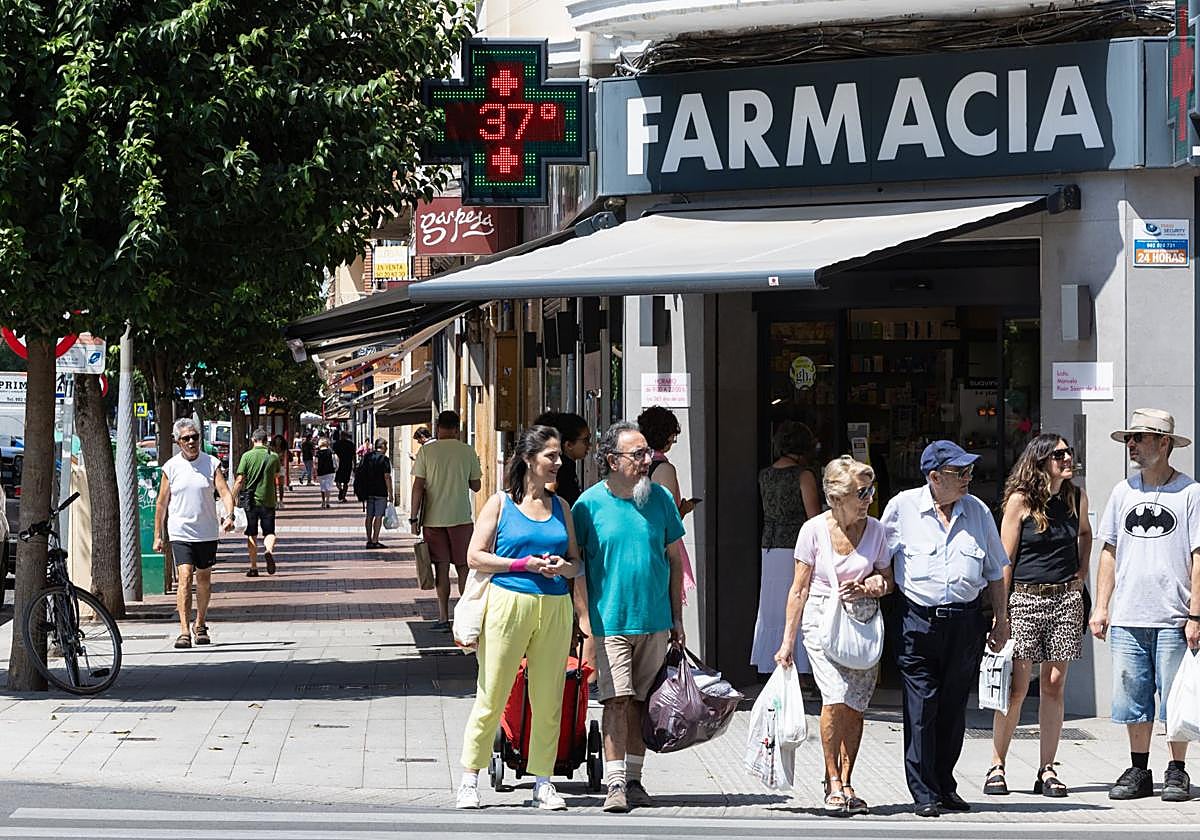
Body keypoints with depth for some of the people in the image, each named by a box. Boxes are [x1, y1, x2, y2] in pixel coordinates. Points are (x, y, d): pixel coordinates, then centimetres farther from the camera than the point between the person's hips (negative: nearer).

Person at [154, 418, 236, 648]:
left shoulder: (211, 464, 1)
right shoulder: (171, 467, 0)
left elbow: (224, 492, -7)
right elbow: (162, 503, 7)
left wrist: (229, 515, -26)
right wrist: (157, 535, 8)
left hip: (207, 532, 2)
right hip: (180, 533, -2)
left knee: (204, 578, 12)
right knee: (185, 578, -14)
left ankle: (200, 625, 30)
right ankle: (184, 630, -18)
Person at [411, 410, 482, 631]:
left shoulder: (427, 451, -4)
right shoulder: (468, 452, -1)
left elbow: (418, 486, -6)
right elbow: (475, 486, 6)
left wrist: (414, 518, -1)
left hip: (434, 519, 0)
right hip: (461, 517, 0)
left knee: (441, 568, 5)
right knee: (463, 567, 8)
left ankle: (443, 618, 3)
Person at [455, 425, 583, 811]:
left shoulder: (561, 507, 13)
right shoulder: (501, 504, 1)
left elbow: (576, 562, 16)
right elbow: (476, 557, -3)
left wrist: (562, 567, -7)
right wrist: (524, 565, -12)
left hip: (554, 607, 4)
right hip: (509, 602, -4)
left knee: (548, 699, 5)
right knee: (492, 695, -1)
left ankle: (543, 782, 13)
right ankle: (470, 779, 6)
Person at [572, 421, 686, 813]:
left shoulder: (660, 497, 4)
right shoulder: (590, 503, -5)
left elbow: (675, 559, 11)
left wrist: (676, 618, 10)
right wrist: (583, 615, -4)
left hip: (655, 619, 3)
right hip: (610, 619, -3)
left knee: (641, 702, 9)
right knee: (617, 699, -10)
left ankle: (634, 778, 18)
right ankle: (615, 783, -8)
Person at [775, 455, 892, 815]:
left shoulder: (875, 530, 2)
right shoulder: (814, 530, -4)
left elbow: (888, 581, 14)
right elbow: (799, 589, 1)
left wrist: (871, 586, -10)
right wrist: (788, 640, 1)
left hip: (864, 623, 3)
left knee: (855, 707, -1)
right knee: (836, 698, -18)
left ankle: (846, 783, 12)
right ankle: (832, 780, -4)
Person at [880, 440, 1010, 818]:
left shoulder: (978, 511, 10)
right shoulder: (902, 507, 1)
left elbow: (994, 572, 17)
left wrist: (1001, 618, 14)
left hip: (966, 621, 3)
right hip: (919, 620, -3)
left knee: (954, 709, 7)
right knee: (921, 709, -7)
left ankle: (944, 785, 17)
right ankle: (924, 794, -4)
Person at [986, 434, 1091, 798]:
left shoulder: (1076, 498, 9)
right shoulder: (1021, 500, -4)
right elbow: (1005, 558, -4)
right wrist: (1001, 610, -8)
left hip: (1065, 599, 4)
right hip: (1024, 597, -4)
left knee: (1054, 685, 2)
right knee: (1017, 686, -6)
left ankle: (1047, 770, 5)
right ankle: (997, 766, 4)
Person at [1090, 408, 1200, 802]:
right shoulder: (1123, 492, 11)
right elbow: (1110, 552, 16)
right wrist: (1101, 606, 9)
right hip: (1128, 619, 4)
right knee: (1132, 698, 6)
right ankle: (1138, 770, 16)